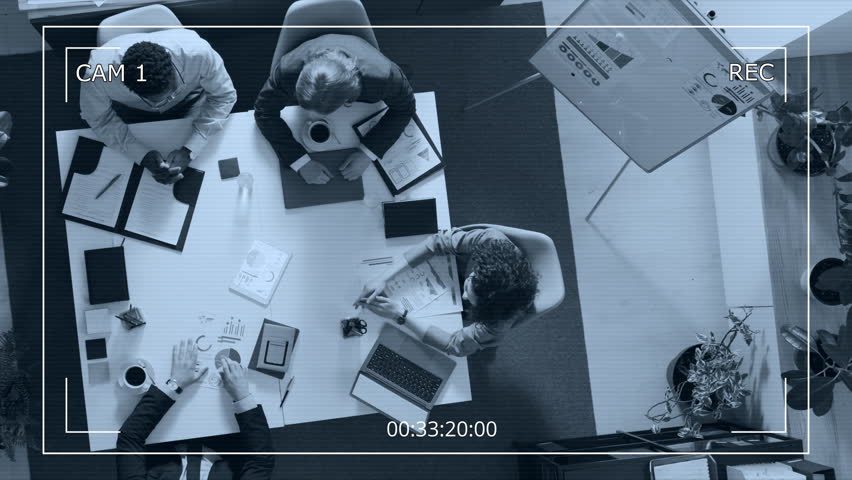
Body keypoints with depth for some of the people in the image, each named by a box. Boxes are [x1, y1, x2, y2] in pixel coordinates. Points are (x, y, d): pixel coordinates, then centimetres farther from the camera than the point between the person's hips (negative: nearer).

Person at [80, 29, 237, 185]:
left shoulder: (199, 53, -42)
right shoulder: (98, 72, -40)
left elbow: (224, 96, -24)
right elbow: (99, 119, -21)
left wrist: (188, 151, -35)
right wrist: (144, 155, -36)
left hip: (189, 99, 0)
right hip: (129, 109, 0)